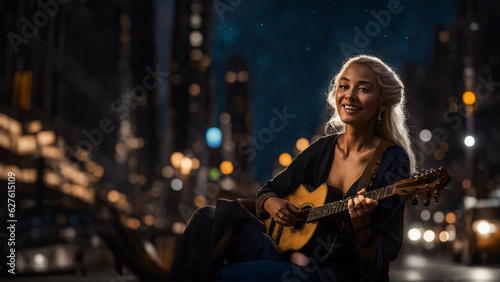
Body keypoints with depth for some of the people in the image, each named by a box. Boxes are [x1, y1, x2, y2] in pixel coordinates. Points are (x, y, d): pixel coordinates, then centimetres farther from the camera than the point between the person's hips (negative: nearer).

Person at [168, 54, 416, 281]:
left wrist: (362, 225, -31)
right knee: (207, 219, -8)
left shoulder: (393, 161, -9)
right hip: (299, 258, 6)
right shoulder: (323, 149, 7)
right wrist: (271, 203, -6)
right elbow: (266, 191, 17)